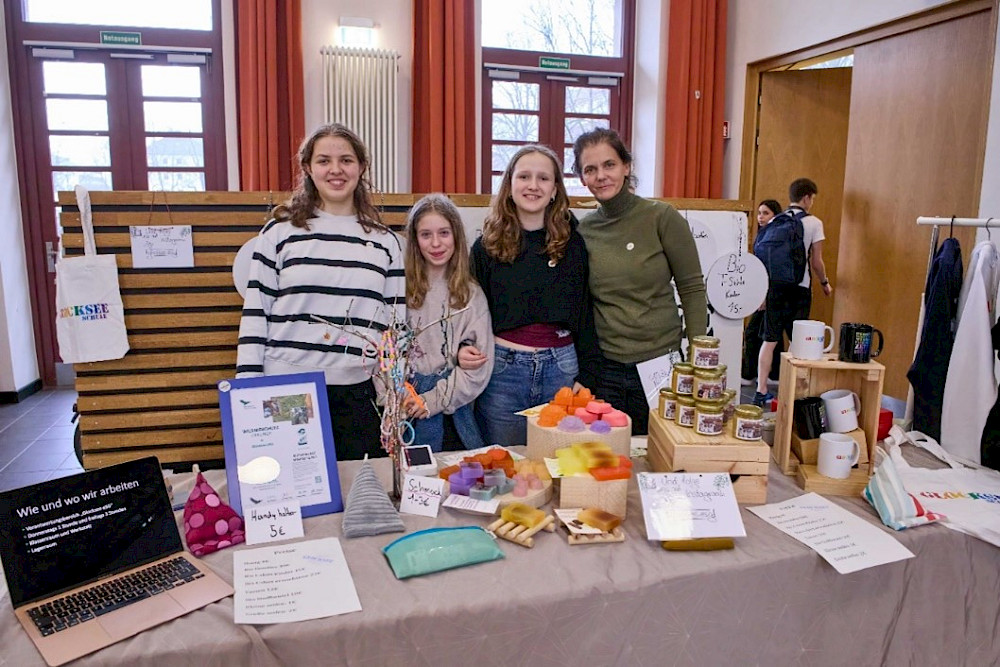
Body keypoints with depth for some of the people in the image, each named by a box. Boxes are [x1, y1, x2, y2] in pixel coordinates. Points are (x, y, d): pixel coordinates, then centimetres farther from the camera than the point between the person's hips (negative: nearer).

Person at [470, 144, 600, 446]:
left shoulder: (573, 243, 3)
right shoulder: (487, 246, 3)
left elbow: (585, 311, 4)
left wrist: (585, 375, 1)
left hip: (561, 367, 1)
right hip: (502, 368, 0)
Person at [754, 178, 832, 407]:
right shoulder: (814, 223, -4)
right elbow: (816, 262, -2)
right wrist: (825, 283, 15)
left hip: (775, 286, 3)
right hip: (799, 287, -3)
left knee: (770, 340, 7)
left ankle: (761, 392, 8)